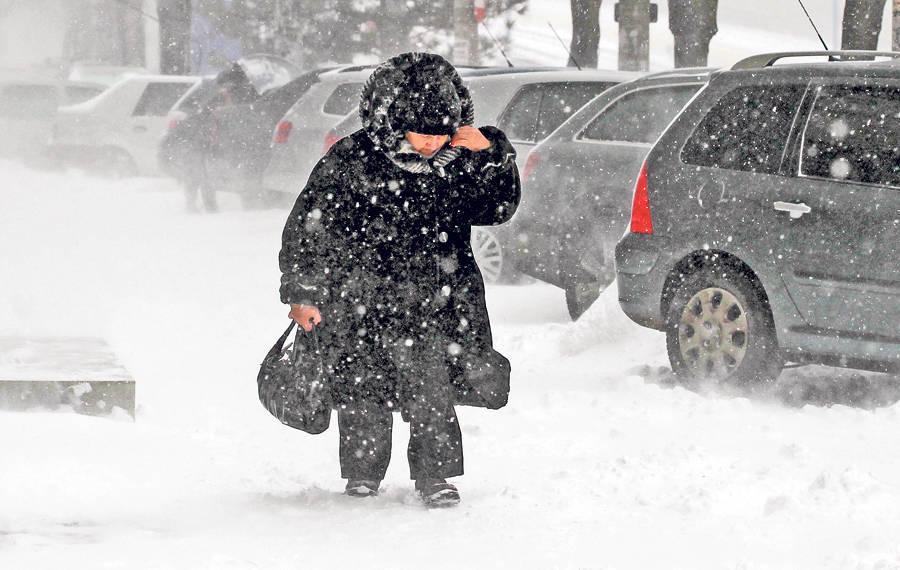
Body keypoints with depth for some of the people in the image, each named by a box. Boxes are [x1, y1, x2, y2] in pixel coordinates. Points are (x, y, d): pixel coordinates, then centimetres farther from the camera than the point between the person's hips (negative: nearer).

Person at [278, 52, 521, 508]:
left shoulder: (457, 162, 1)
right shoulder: (351, 162, -11)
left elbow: (499, 208, 9)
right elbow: (308, 226, -4)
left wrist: (490, 155, -8)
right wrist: (302, 293, -3)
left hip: (432, 303, 2)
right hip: (360, 301, -1)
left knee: (431, 389, -10)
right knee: (364, 394, 6)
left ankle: (435, 476, 3)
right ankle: (362, 477, 25)